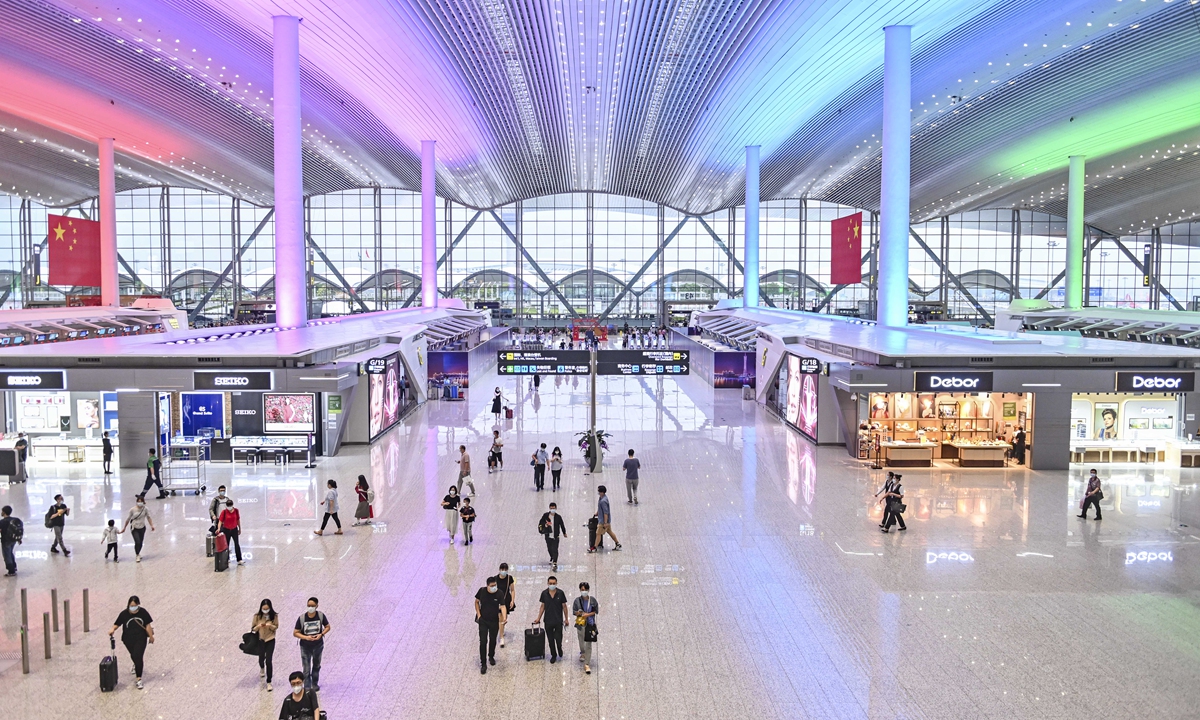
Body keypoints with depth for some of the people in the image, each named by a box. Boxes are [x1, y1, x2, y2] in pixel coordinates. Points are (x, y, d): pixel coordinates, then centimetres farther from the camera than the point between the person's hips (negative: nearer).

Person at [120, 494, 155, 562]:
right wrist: (124, 528, 3)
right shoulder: (132, 509, -17)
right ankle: (137, 555, 12)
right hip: (134, 528, -2)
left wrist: (152, 526, -16)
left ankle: (138, 554, 38)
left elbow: (148, 517, -4)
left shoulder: (146, 509, -12)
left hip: (142, 528, 3)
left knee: (140, 543, 10)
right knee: (137, 542, -12)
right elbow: (128, 519, -5)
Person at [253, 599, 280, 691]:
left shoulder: (274, 616, -13)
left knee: (269, 661, -7)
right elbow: (253, 629, -5)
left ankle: (268, 682, 4)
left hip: (270, 640, -2)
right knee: (261, 658, 21)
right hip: (260, 640, 2)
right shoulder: (257, 616, -12)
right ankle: (262, 668, 59)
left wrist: (270, 626, -24)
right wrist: (259, 626, -27)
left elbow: (276, 627, -3)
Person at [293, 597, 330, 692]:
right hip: (305, 647, -2)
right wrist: (306, 637, -28)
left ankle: (315, 684, 43)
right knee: (306, 669, 0)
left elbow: (327, 627, -1)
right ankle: (307, 688, 12)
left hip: (318, 646, 2)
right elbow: (295, 633, -13)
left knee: (316, 666, 22)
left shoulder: (321, 615, -15)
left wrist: (321, 634, -20)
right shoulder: (301, 618, -20)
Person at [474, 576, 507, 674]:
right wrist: (478, 614, -4)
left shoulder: (499, 593, -16)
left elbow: (502, 606, -22)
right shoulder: (482, 591, -12)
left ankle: (491, 657, 43)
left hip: (494, 621, 0)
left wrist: (504, 618, -38)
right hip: (483, 621, 0)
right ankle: (483, 664, 1)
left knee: (493, 640, 18)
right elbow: (476, 602, 4)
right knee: (483, 642, -5)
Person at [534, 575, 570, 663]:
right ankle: (553, 655, 27)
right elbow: (543, 606, 6)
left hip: (558, 621, -2)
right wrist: (538, 618, 5)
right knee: (551, 640, 10)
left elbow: (564, 606, -1)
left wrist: (566, 619, 0)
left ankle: (559, 649, 31)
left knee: (558, 638, -1)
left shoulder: (560, 593, -8)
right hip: (548, 621, 2)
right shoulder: (544, 593, -3)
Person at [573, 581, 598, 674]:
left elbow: (596, 611, -1)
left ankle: (587, 664, -1)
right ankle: (582, 653, 54)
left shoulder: (592, 600, -8)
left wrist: (588, 614, -16)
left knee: (588, 645, -5)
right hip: (580, 624, 2)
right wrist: (579, 613, -21)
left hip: (590, 625, -2)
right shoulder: (577, 600, -6)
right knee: (581, 641, 22)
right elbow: (574, 611, 0)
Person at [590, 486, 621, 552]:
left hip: (603, 521, -10)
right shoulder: (602, 497, 3)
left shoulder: (603, 501, -27)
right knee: (610, 532, 19)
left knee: (598, 533, -1)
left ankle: (594, 548, 7)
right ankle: (618, 544, 29)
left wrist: (605, 522, -24)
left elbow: (606, 512, -26)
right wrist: (597, 513, 31)